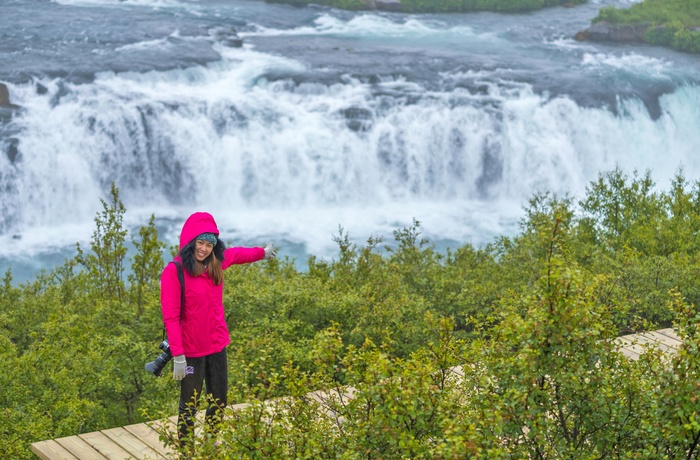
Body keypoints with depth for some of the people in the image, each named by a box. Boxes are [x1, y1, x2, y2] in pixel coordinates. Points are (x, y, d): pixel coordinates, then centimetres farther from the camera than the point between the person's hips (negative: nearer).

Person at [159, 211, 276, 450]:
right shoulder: (174, 271, -17)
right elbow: (170, 317, -19)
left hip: (217, 346, 6)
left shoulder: (216, 262, 2)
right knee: (189, 405, 5)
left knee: (219, 402, 15)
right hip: (191, 350, -6)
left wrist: (262, 252, 42)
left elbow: (236, 254, 25)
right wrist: (178, 356, -24)